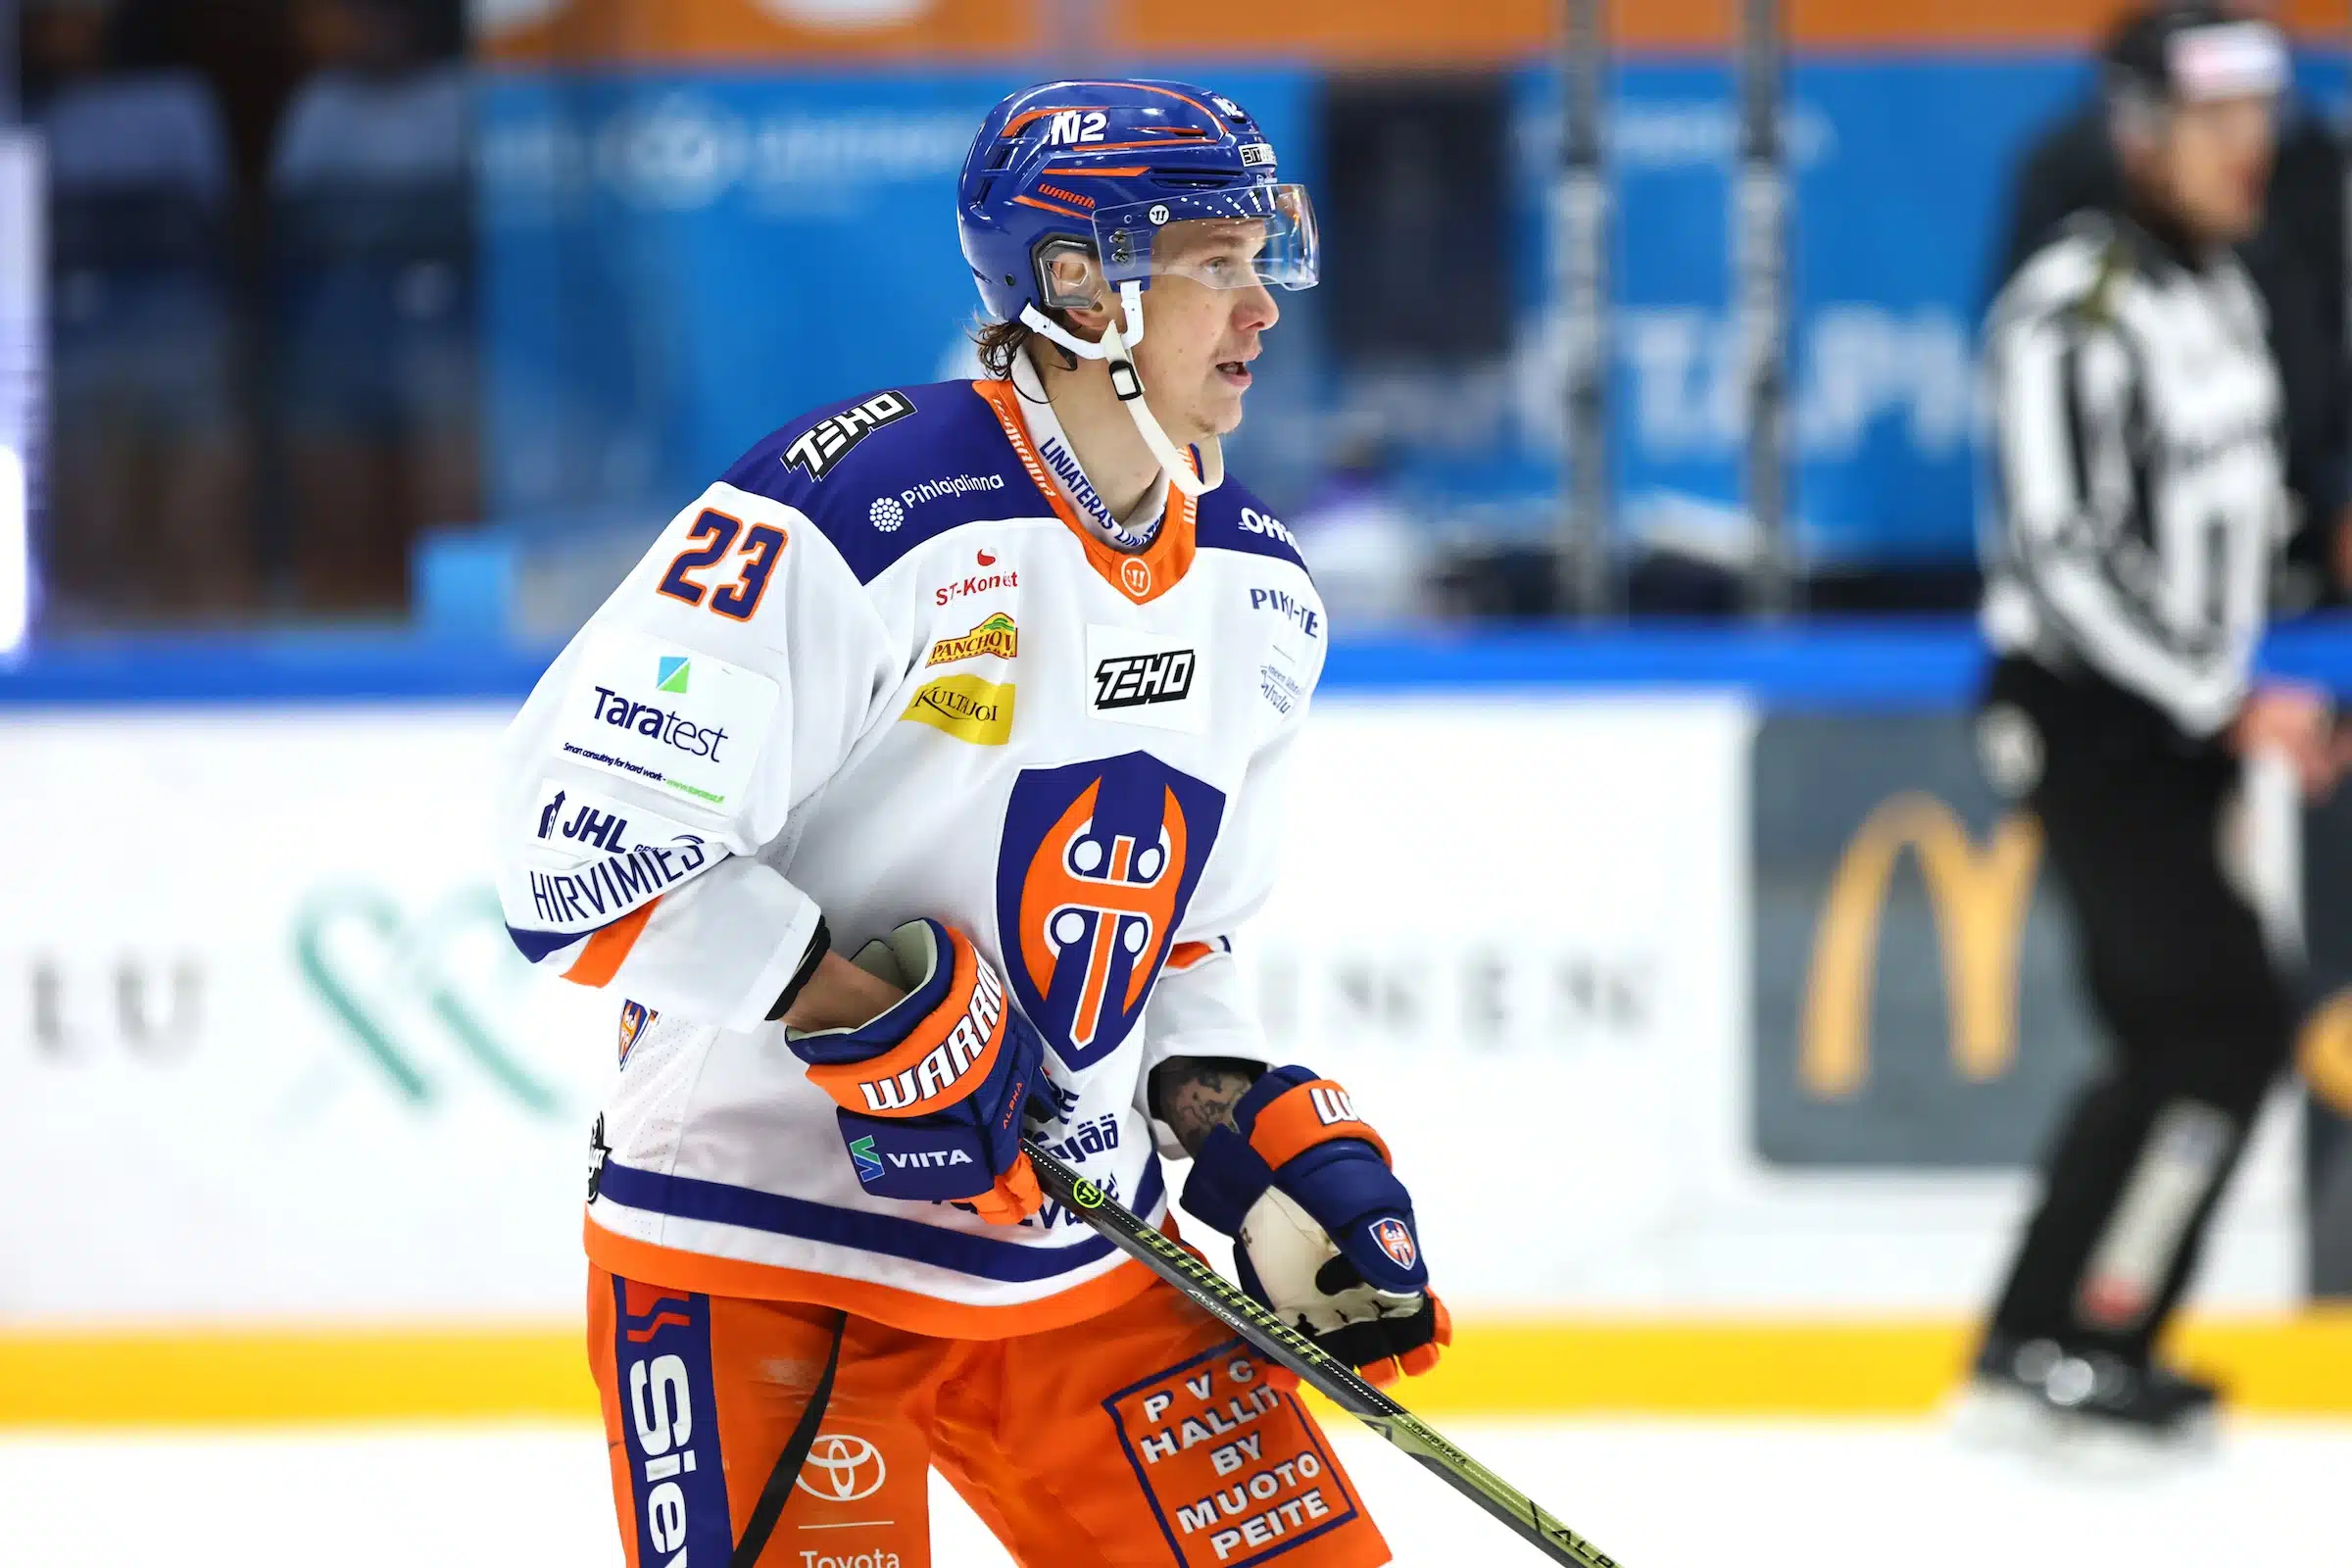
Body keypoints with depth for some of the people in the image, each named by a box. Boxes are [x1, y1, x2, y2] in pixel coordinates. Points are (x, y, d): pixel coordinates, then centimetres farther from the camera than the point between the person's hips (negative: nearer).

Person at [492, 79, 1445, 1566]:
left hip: (1074, 1261, 7)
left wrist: (1274, 1143, 4)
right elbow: (584, 831, -22)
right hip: (758, 1251, -7)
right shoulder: (862, 508, -20)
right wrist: (874, 1008, -22)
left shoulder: (1254, 593, 7)